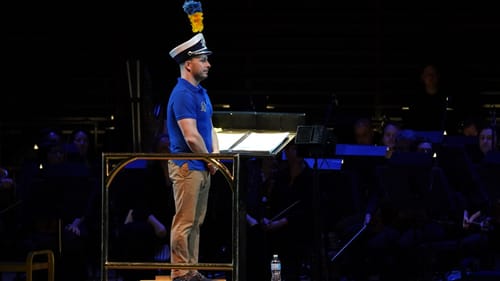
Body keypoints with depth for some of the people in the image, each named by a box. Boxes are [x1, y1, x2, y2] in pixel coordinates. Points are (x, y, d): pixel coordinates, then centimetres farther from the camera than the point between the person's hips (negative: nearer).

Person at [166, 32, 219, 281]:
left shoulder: (201, 93, 15)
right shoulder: (182, 95, -17)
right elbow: (191, 136, -21)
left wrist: (215, 154, 3)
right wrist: (209, 159, -7)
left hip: (202, 167, 10)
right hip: (187, 167, -10)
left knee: (196, 223, 12)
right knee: (184, 223, -6)